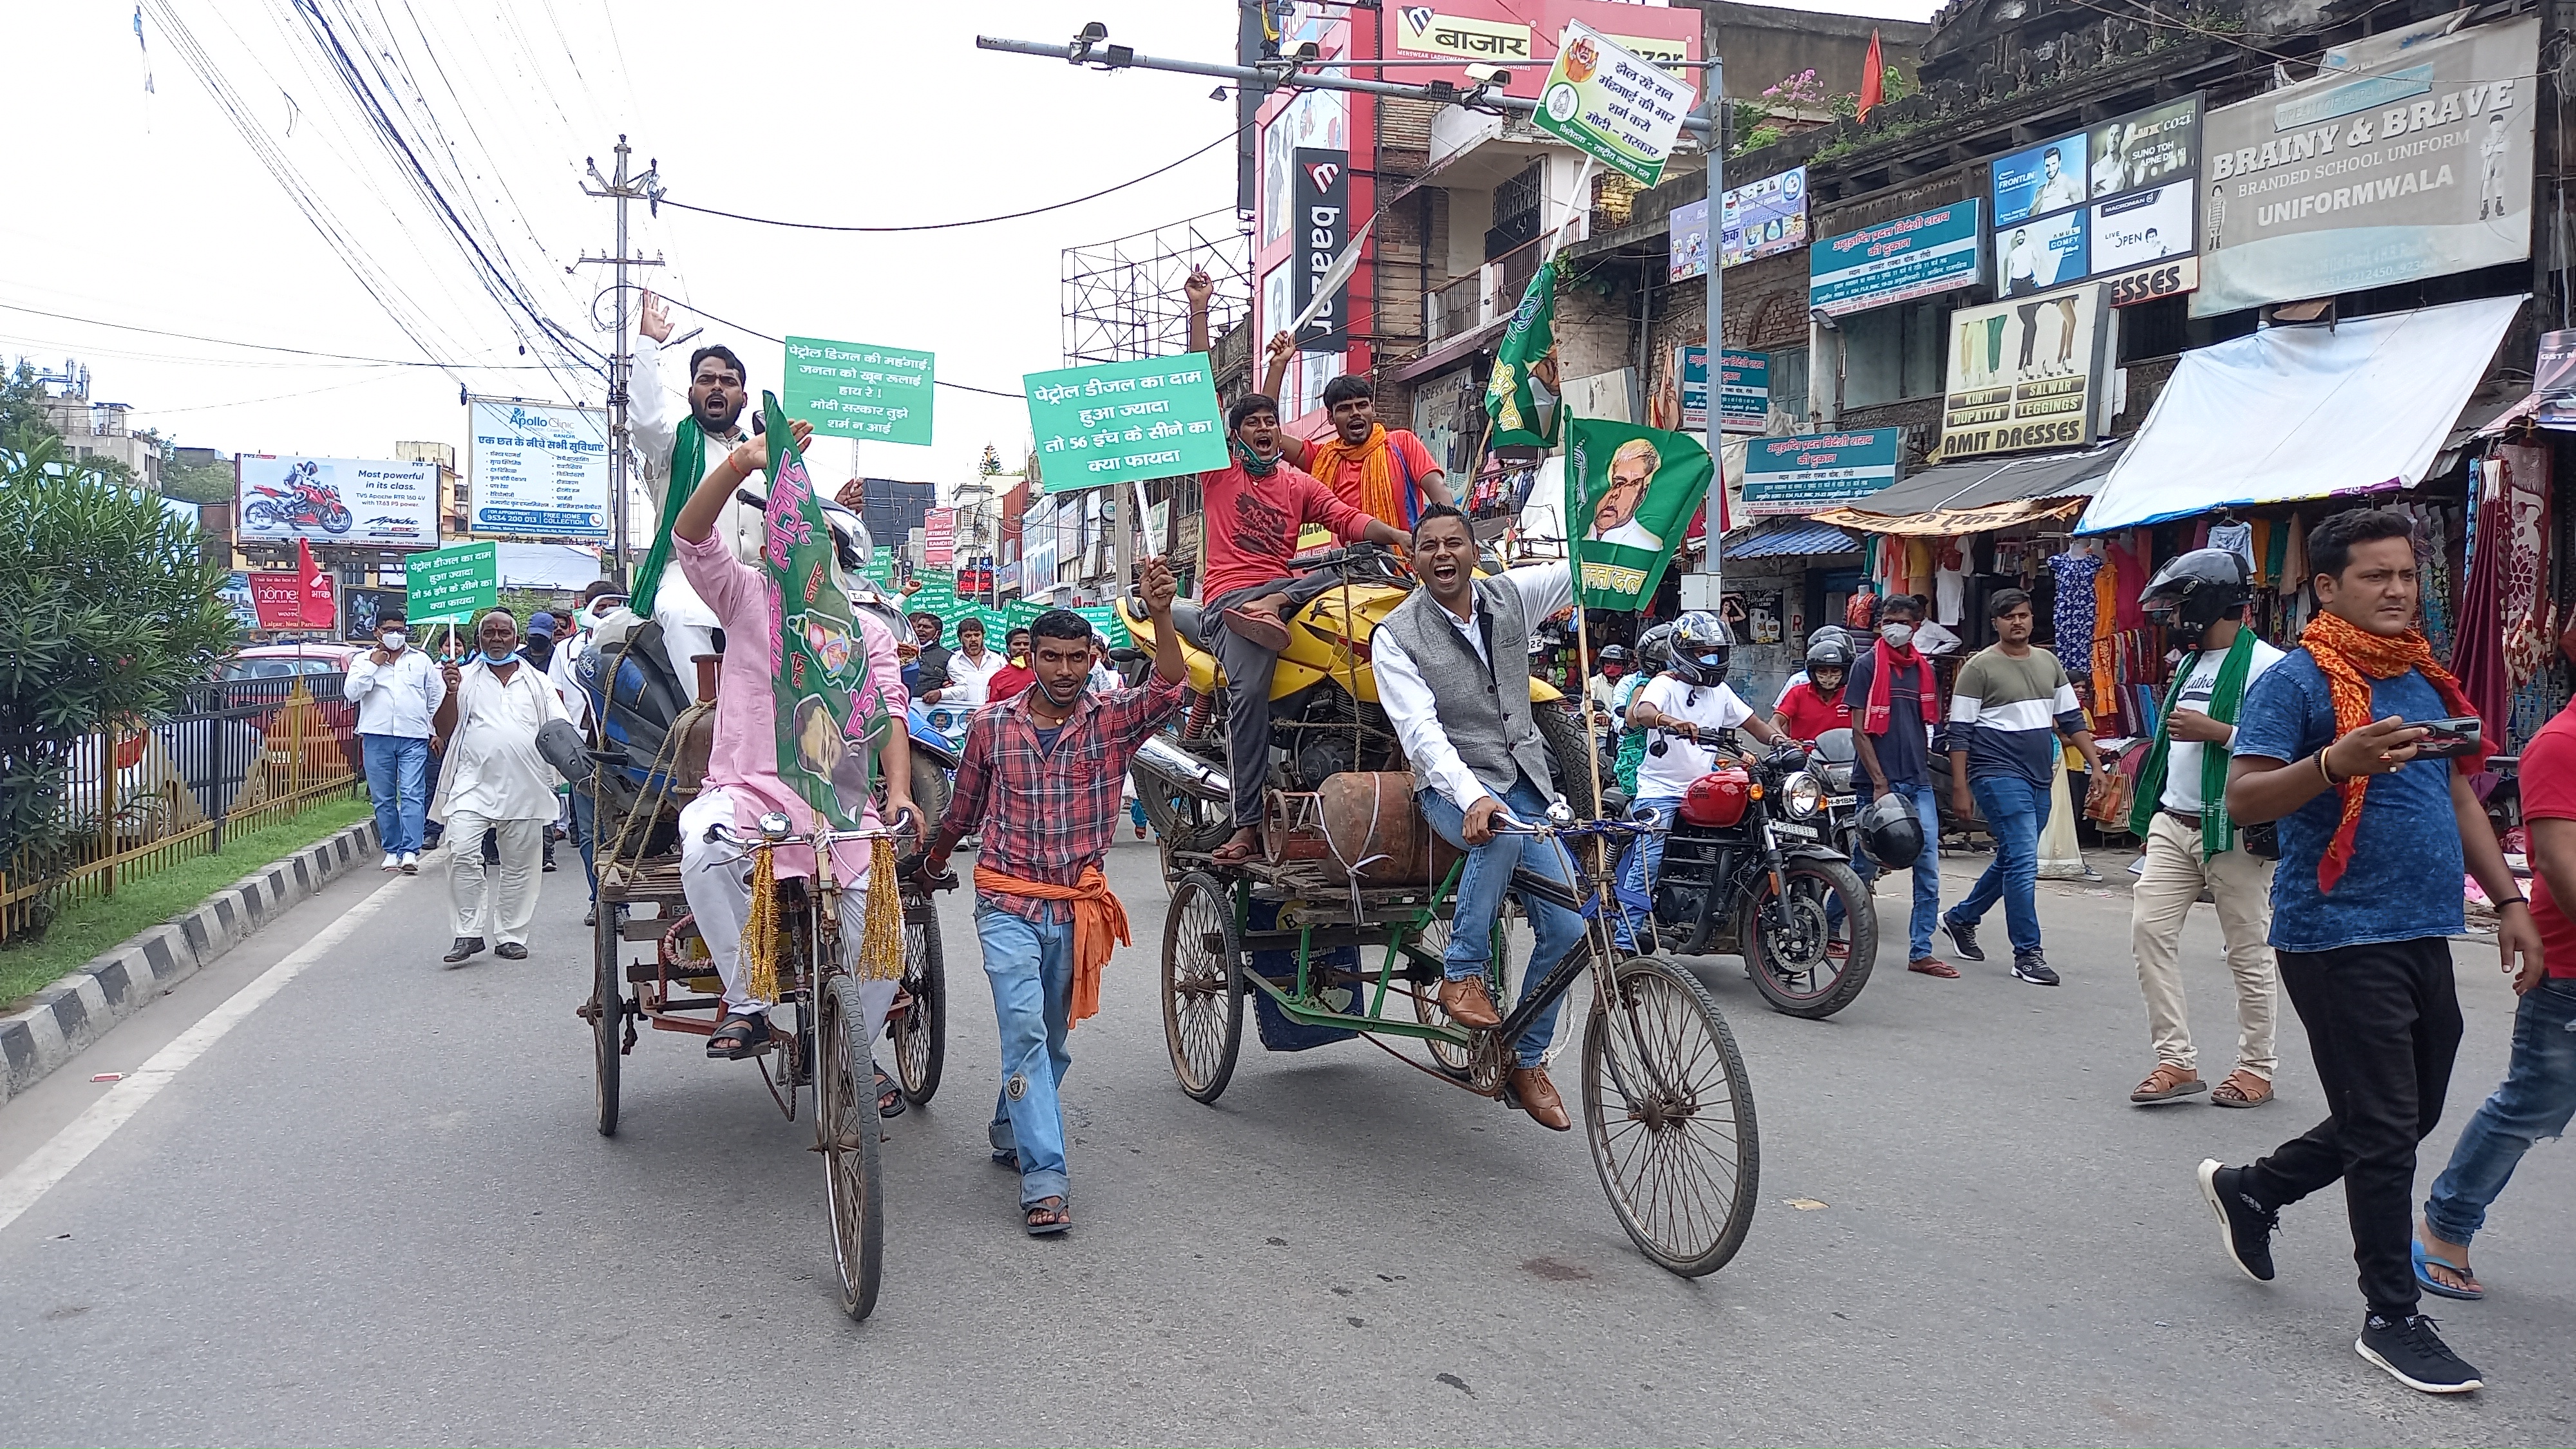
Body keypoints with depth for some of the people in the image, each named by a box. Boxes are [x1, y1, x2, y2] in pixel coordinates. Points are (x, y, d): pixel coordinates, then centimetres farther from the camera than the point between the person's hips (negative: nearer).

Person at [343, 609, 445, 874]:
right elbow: (351, 693, -4)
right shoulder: (363, 661, 10)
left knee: (412, 795, -10)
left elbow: (438, 696, 18)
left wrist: (435, 729, 12)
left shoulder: (421, 660, 13)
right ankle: (392, 851, 13)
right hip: (376, 737, 1)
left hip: (414, 738, -1)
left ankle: (410, 852, -14)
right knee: (383, 798, 5)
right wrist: (373, 665, -5)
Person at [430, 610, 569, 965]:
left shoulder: (537, 682, 15)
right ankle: (468, 933, -9)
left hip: (525, 789, 2)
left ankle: (512, 936, 14)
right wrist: (451, 692, -11)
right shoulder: (466, 678, 10)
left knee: (519, 866, 6)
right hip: (474, 785, -2)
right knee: (463, 854, -17)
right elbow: (443, 729, 4)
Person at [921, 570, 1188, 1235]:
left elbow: (1170, 687, -24)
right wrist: (933, 861, 29)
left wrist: (1159, 613, -40)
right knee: (1025, 1028, -17)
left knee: (1052, 1036, 16)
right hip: (1008, 903, -1)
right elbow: (964, 806, 16)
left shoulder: (1113, 719, -4)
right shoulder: (991, 723, -1)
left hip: (1079, 905, 2)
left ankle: (1009, 1131, 42)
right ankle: (1045, 1179, -18)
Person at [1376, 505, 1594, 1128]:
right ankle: (1462, 976, -22)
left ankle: (1528, 1061, 13)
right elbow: (1421, 731, -19)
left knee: (1566, 927, -5)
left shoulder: (1512, 596, 5)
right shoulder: (1396, 635, -7)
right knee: (1501, 835, -40)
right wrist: (1473, 799, -33)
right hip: (1453, 785, -4)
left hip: (1527, 783, 4)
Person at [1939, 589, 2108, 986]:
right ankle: (2028, 954, -6)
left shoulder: (2049, 662, 13)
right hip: (1999, 775, -7)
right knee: (2023, 862, -12)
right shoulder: (1980, 666, -6)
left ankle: (1961, 918, 34)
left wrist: (2096, 766, 9)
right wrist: (1960, 788, -12)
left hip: (2040, 779, 7)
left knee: (2012, 861, 15)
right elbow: (1960, 732, -8)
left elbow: (2072, 719, 18)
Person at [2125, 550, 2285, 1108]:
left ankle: (2257, 1067, 16)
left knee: (2248, 952, 3)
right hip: (2172, 826, 8)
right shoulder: (2189, 665, 17)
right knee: (2150, 929, -3)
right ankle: (2176, 1061, 2)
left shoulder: (2265, 665, -10)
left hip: (2233, 833, -8)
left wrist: (2215, 730, -22)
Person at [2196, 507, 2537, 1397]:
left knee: (2413, 1117, 16)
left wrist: (2508, 899, 14)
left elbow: (2459, 797, 21)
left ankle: (2249, 1189, 35)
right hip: (2338, 936, -8)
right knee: (2385, 1130, -4)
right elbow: (2242, 800, -16)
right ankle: (2392, 1319, 10)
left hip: (2422, 935, 8)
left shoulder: (2427, 681, 15)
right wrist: (2336, 763, -31)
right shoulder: (2296, 681, -9)